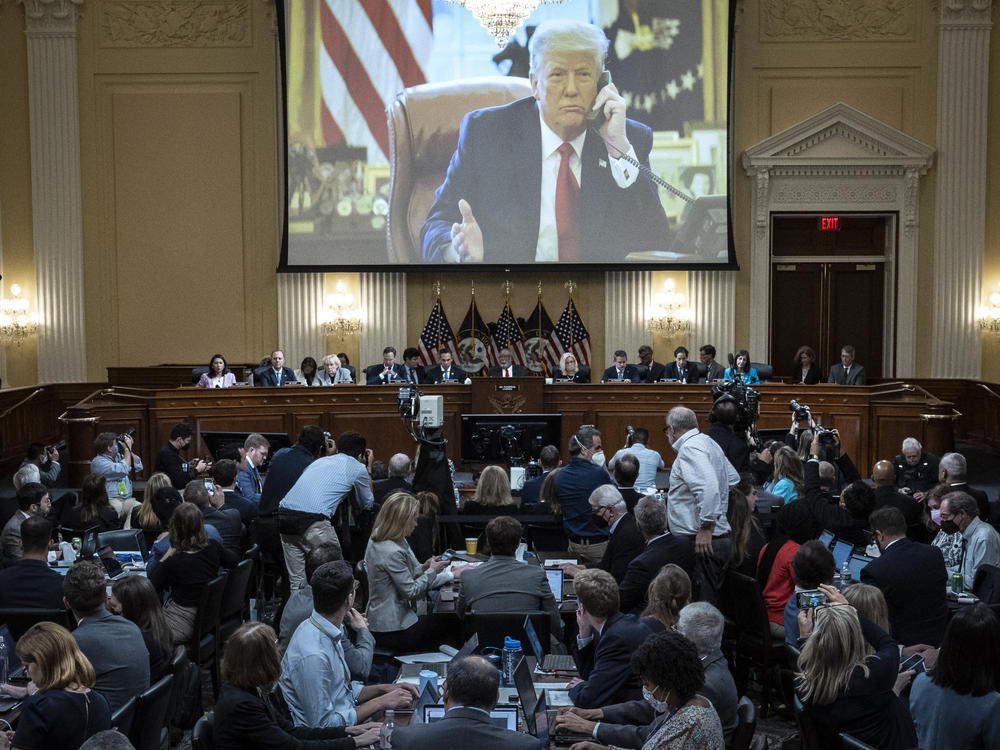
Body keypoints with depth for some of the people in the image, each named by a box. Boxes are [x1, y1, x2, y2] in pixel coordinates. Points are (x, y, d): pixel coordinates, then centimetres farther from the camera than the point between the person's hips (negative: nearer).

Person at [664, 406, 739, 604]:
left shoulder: (689, 448, -13)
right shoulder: (709, 442, 18)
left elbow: (709, 487, -27)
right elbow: (733, 479, 28)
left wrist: (705, 527, -23)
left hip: (700, 542, -10)